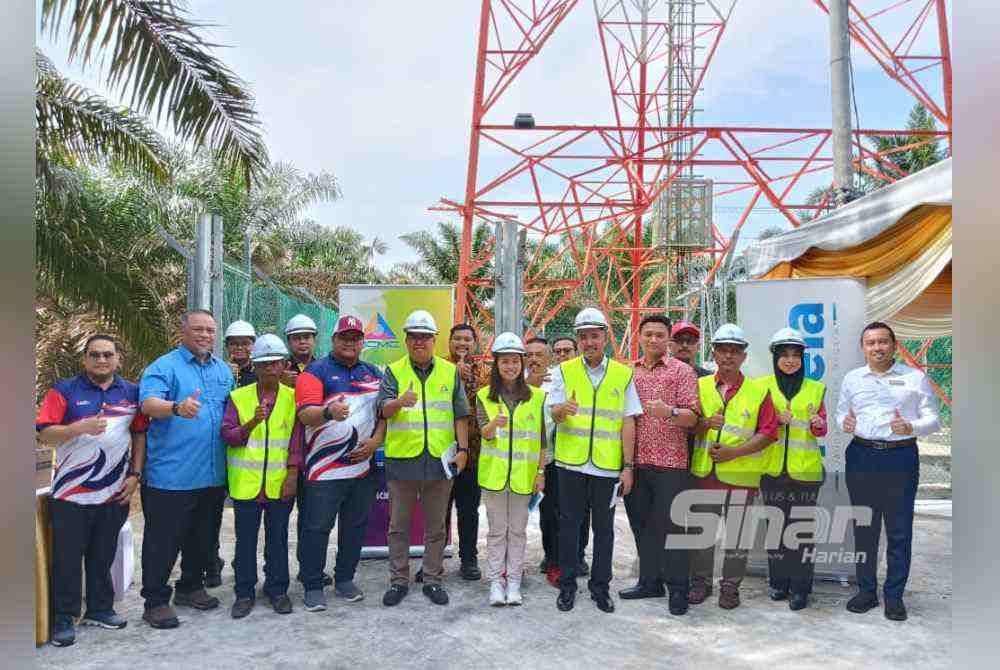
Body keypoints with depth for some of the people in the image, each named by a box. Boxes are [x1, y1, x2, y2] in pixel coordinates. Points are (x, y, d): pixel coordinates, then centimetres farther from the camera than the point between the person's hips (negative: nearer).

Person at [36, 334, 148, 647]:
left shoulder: (132, 392, 6)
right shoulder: (64, 390, -2)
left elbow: (140, 434, 9)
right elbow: (45, 434, -8)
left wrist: (135, 474, 2)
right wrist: (80, 427, -26)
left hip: (115, 492, 3)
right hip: (71, 493, -3)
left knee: (103, 556, 15)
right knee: (67, 558, 6)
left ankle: (100, 609, 29)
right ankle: (64, 618, 19)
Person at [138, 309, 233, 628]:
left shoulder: (224, 371, 13)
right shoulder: (164, 367, -6)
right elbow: (149, 403, -23)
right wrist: (177, 407, -44)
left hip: (213, 475, 7)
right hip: (171, 475, -6)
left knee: (203, 538, 18)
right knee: (163, 541, 2)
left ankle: (191, 587, 35)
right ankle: (156, 601, 14)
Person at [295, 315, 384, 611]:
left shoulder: (373, 373, 13)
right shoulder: (316, 372, -4)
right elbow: (305, 414, -16)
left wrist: (376, 440, -2)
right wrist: (329, 412, -37)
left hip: (363, 466, 5)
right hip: (325, 468, -5)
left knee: (356, 526, 13)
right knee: (317, 528, 3)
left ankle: (345, 580, 28)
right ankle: (313, 586, 16)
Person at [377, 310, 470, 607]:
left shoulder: (450, 372, 8)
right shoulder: (394, 371, 4)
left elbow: (461, 415, 9)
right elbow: (383, 410, -8)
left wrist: (463, 449, 1)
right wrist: (399, 402, -29)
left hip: (440, 460, 1)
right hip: (402, 459, -1)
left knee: (436, 526, 10)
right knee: (399, 525, 9)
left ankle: (433, 579, 23)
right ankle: (399, 580, 22)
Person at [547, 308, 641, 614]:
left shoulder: (623, 374, 4)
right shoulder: (564, 371, 3)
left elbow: (628, 423, 3)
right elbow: (553, 413, -5)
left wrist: (628, 466, -1)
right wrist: (562, 410, -30)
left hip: (607, 465, 1)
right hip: (571, 462, 0)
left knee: (604, 528, 10)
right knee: (569, 525, 8)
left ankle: (600, 586, 24)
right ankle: (567, 584, 21)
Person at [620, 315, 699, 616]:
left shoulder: (682, 371, -1)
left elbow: (692, 416, -8)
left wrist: (670, 412, -27)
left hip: (670, 461, -5)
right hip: (635, 461, 5)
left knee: (671, 525, 0)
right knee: (642, 523, 12)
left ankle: (677, 588, 12)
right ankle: (649, 581, 25)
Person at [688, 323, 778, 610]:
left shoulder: (758, 391, 1)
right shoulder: (700, 386, 7)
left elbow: (768, 432, -4)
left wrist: (735, 451, -14)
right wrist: (705, 423, -14)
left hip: (741, 474, -2)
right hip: (704, 471, 2)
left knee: (737, 533, 7)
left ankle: (730, 586, 22)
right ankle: (701, 582, 24)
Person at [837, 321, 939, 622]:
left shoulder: (915, 378, 2)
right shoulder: (852, 378, 10)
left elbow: (933, 419, 2)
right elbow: (841, 411, 17)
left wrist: (911, 427, -18)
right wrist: (844, 422, -6)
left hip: (901, 457, -2)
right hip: (861, 457, 3)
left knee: (899, 531, 4)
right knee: (864, 529, 10)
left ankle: (894, 596, 16)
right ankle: (866, 591, 22)